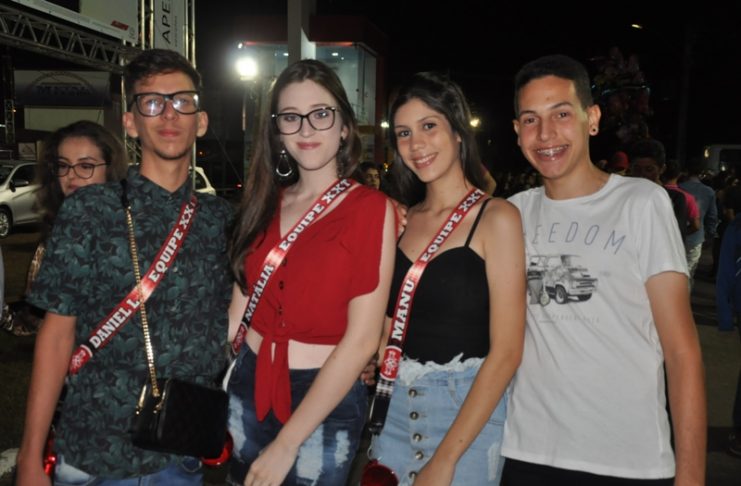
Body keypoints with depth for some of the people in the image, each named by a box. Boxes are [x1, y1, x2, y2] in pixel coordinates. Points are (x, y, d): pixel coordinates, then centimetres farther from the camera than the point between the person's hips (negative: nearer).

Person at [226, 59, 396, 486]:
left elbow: (362, 339, -17)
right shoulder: (266, 204, 4)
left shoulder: (371, 208, -12)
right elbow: (240, 304, 7)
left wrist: (286, 444, -16)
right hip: (248, 391, 5)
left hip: (325, 405, -5)